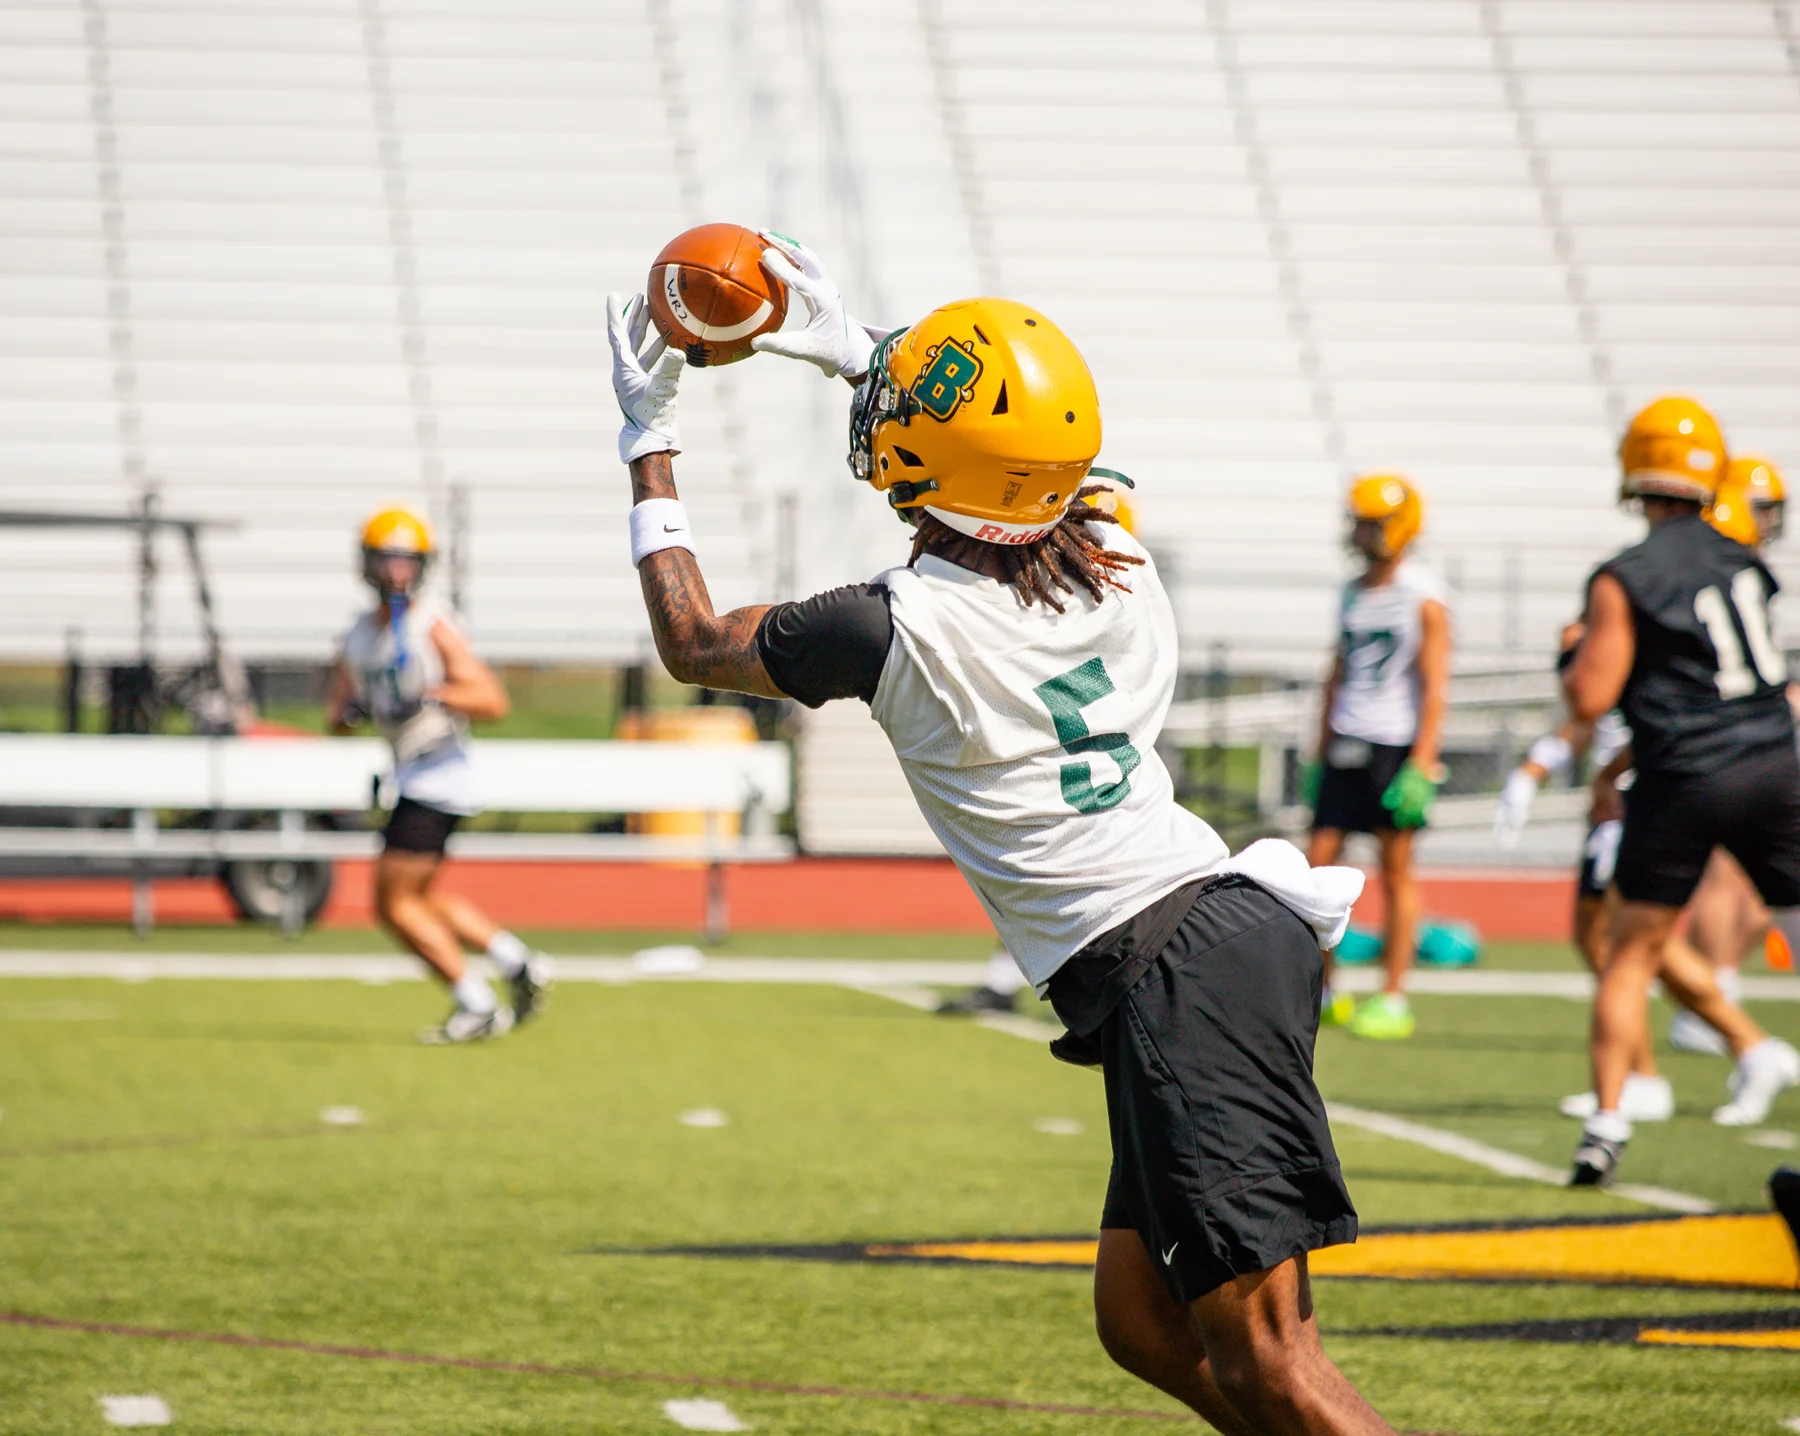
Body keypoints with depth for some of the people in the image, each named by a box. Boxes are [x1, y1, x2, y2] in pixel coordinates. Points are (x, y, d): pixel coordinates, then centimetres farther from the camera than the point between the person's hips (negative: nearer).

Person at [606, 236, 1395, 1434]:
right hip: (1224, 920, 8)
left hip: (1169, 980, -8)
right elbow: (1009, 453, 34)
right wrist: (859, 353, 41)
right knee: (1144, 1324, 15)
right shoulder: (1115, 562, 7)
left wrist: (649, 446, 20)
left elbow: (695, 643, 11)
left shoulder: (899, 631, -11)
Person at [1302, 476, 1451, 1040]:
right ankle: (1321, 992, 14)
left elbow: (1434, 686, -12)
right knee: (1318, 861, 3)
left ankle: (1393, 1002, 4)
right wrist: (1319, 755, 17)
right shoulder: (1352, 593, 12)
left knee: (1396, 869, -1)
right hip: (1346, 743, 7)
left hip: (1396, 745, -7)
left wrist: (1421, 765, -19)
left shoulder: (1423, 598, -9)